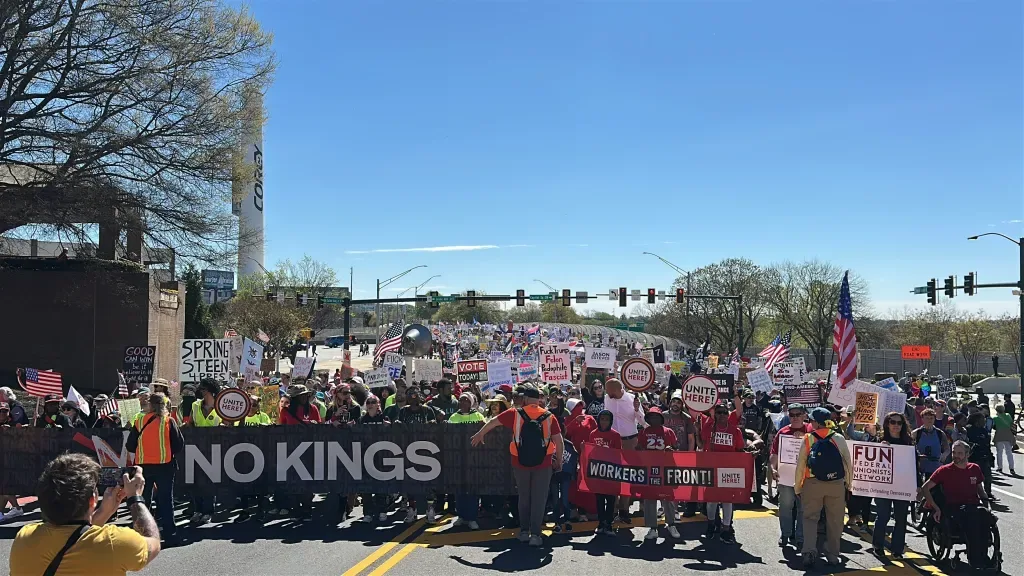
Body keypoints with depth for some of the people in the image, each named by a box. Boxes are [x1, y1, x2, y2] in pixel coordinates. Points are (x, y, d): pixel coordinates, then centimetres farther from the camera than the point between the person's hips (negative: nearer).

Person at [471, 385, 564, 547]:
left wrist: (480, 434, 25)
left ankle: (524, 531, 23)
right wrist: (559, 461, 10)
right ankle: (535, 535, 2)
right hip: (543, 464, -1)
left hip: (520, 463, 1)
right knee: (539, 499, 5)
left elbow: (493, 422, 10)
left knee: (524, 498, 17)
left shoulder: (515, 414, -2)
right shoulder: (549, 416, -1)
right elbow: (558, 441, -2)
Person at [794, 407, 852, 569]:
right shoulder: (839, 439, -1)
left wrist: (797, 487, 7)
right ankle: (832, 556, 17)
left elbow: (800, 466, -2)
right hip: (836, 484, 1)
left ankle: (809, 551, -8)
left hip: (813, 484, -1)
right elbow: (848, 463, 2)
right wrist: (848, 484, 14)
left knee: (810, 518, 8)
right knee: (834, 521, 12)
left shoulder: (807, 439, -3)